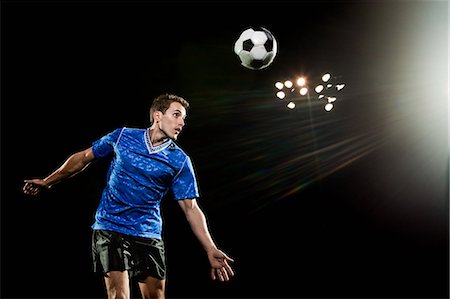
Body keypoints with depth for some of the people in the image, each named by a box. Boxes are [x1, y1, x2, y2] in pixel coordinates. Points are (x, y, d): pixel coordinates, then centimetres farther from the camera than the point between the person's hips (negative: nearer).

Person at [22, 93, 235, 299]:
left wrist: (210, 250, -10)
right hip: (110, 227, -1)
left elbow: (191, 208, -2)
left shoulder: (180, 161, -1)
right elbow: (84, 158, 13)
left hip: (149, 235, 2)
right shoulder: (123, 136, 0)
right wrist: (48, 182, 17)